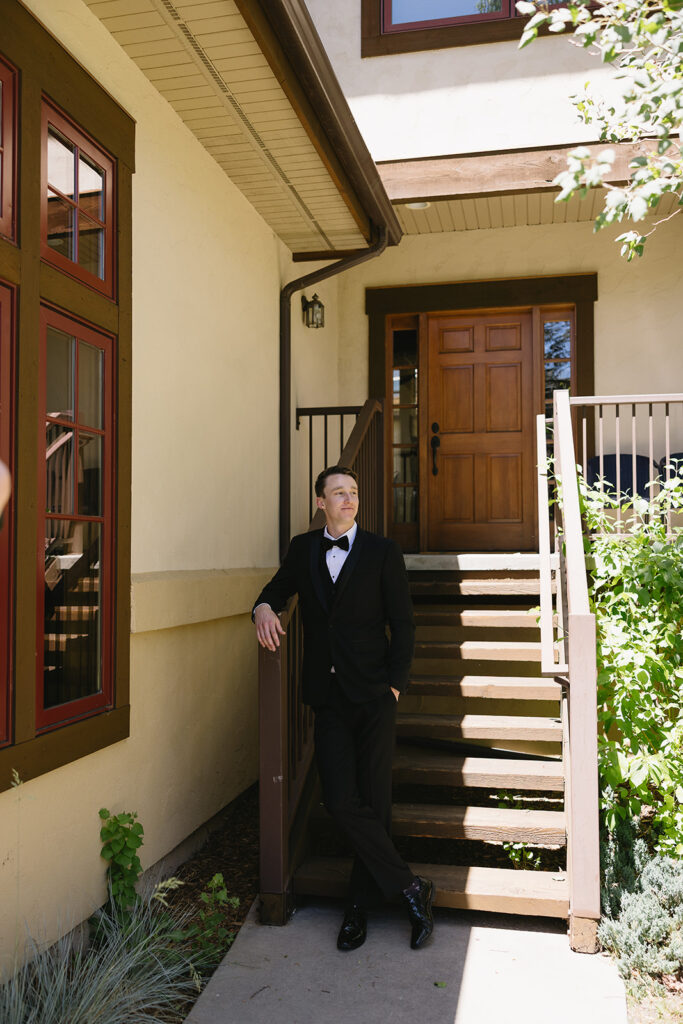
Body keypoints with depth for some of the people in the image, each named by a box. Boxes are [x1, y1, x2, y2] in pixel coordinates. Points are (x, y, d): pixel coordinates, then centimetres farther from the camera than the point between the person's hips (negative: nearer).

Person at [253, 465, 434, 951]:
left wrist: (394, 687, -7)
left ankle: (360, 905, 20)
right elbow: (280, 587, 26)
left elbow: (403, 626, 1)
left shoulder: (382, 552, -1)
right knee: (342, 801, -5)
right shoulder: (303, 548, 9)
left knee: (374, 801, 2)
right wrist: (264, 606, 2)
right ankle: (409, 888, 9)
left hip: (373, 695, -2)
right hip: (328, 697, 3)